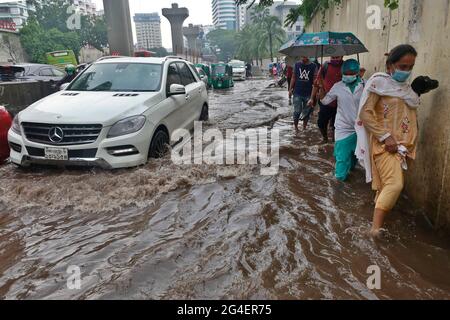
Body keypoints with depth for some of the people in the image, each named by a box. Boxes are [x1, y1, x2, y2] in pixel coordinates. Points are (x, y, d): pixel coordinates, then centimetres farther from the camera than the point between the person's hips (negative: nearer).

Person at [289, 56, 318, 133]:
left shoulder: (313, 66, -2)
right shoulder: (297, 65, 3)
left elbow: (315, 80, -2)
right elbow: (293, 77, 8)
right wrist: (291, 89, 4)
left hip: (308, 94, 0)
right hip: (297, 93, 0)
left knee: (306, 112, 9)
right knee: (297, 112, -2)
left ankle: (304, 128, 25)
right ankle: (296, 128, 16)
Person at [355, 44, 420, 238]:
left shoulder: (406, 89, 15)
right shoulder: (379, 82, -8)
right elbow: (365, 113, -16)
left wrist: (409, 147, 15)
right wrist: (385, 137, -19)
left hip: (400, 146, 7)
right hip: (383, 144, -7)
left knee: (386, 185, 14)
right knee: (395, 184, -17)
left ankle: (379, 223, 27)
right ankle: (376, 227, -10)